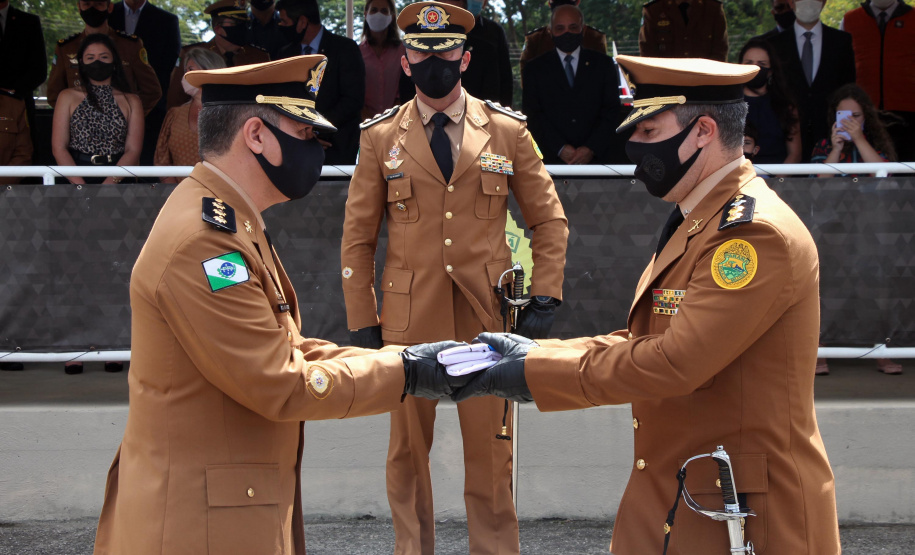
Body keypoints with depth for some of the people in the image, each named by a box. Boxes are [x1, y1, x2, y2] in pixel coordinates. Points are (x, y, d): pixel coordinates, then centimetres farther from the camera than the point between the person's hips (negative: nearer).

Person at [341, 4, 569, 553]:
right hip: (408, 318, 0)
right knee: (408, 449, 9)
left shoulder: (508, 131, 2)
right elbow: (358, 237, 6)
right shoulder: (380, 137, 3)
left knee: (490, 449, 6)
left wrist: (545, 299, -1)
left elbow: (549, 220, 8)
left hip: (487, 317, 0)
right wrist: (362, 322, 1)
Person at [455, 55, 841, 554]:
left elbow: (673, 363, -25)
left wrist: (535, 372, -18)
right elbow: (645, 341, 13)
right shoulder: (697, 223, 15)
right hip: (667, 496, 9)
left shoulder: (757, 233, -19)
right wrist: (534, 352, 1)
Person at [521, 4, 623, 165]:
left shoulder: (603, 64, 10)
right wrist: (560, 148, -11)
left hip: (599, 156, 0)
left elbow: (612, 111, 4)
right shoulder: (534, 69, 8)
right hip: (553, 158, 0)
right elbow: (533, 115, 2)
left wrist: (591, 148, -9)